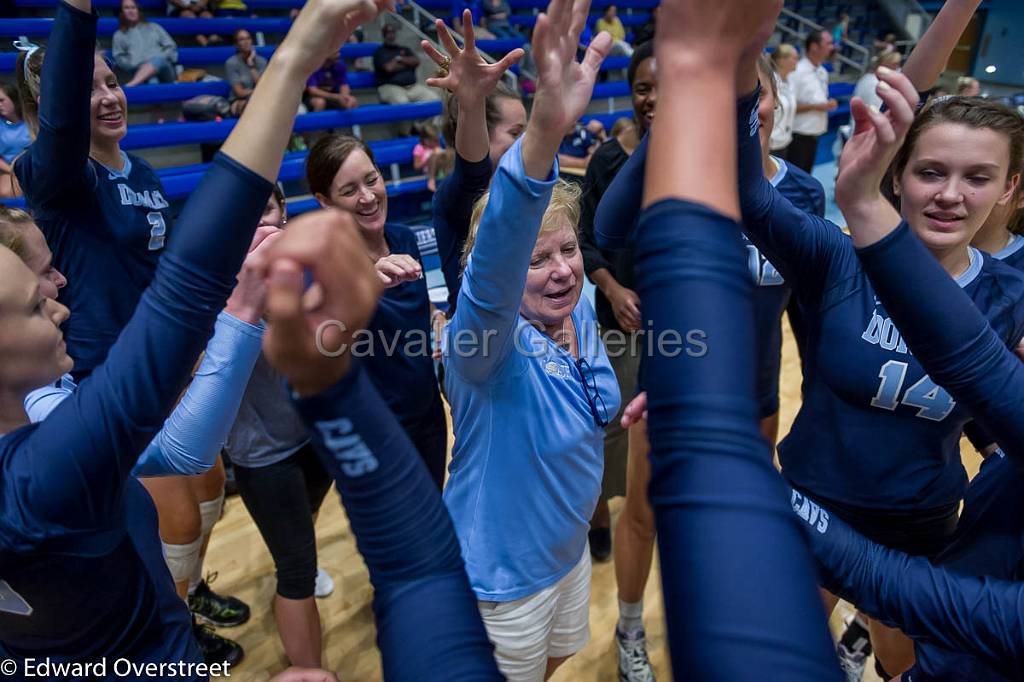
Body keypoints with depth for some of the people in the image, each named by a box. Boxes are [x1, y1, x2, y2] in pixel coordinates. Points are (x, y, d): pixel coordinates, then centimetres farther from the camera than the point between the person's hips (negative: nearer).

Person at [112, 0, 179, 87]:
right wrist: (136, 65, -5)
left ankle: (130, 86, -59)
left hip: (163, 66, 0)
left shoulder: (154, 27, 28)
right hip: (140, 70, 0)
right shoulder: (119, 35, 25)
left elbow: (171, 47, 18)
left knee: (157, 60, -39)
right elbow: (119, 58, 14)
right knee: (152, 82, -38)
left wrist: (161, 58, -3)